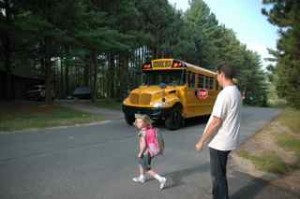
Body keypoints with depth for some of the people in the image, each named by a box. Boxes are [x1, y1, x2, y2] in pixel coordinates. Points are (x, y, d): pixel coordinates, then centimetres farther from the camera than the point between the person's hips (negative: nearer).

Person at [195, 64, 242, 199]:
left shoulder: (225, 94, -22)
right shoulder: (236, 92, 7)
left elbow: (216, 122, -24)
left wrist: (201, 141, -16)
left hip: (219, 142, -9)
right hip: (228, 140, 9)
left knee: (217, 176, 7)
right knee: (221, 174, 24)